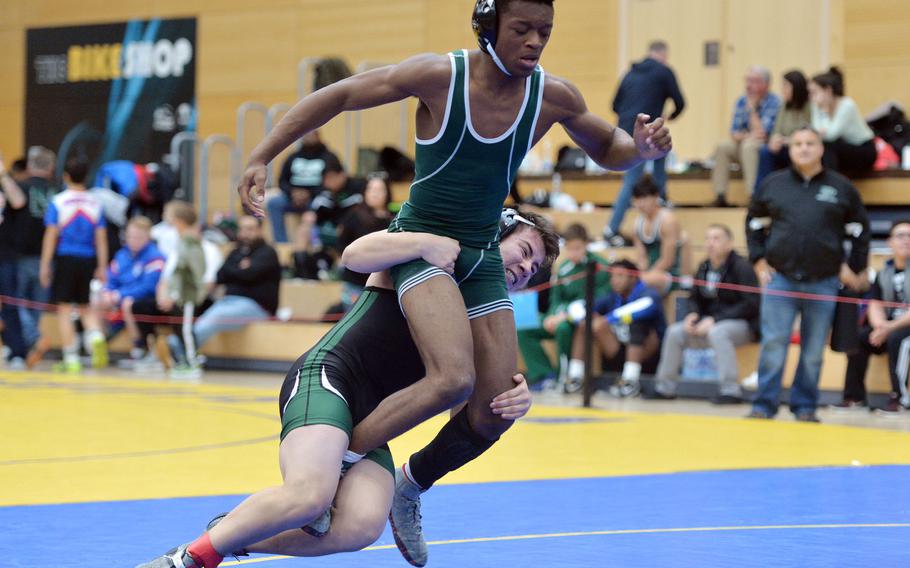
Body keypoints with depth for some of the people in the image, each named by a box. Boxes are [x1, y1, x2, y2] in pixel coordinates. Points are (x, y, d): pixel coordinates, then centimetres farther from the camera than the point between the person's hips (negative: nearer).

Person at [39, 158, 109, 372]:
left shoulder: (58, 202, -4)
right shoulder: (95, 203, 5)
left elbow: (51, 235, -6)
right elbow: (101, 238, 4)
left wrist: (45, 265, -3)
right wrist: (102, 267, 9)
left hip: (65, 258, -3)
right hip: (87, 260, 3)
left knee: (64, 309, 3)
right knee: (85, 307, 16)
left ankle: (71, 359, 0)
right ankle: (96, 336, -14)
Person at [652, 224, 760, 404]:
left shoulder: (741, 267, -14)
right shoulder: (704, 268, 6)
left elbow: (751, 304, -20)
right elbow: (695, 299, 17)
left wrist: (715, 319, -23)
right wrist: (691, 316, -8)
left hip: (744, 325, -7)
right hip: (708, 322, 7)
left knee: (717, 332, -37)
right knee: (674, 332, -8)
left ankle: (731, 391, -33)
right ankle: (665, 388, 4)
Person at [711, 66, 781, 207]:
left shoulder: (773, 103, -14)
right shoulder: (741, 101, 5)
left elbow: (760, 132, -22)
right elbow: (734, 133, 1)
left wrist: (752, 108, -16)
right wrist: (746, 136, -21)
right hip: (744, 142, 6)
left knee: (748, 146, -35)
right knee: (722, 147, -19)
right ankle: (720, 196, -21)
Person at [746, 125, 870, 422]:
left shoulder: (841, 187, 5)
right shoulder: (773, 184, 7)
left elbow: (860, 228, 12)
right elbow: (754, 222, 17)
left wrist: (854, 266, 7)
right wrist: (758, 260, 8)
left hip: (823, 283, 0)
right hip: (780, 279, 0)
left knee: (814, 351, 3)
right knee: (773, 344, -6)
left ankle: (805, 406, 13)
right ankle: (764, 405, 0)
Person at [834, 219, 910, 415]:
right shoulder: (884, 273, 10)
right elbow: (875, 305, 4)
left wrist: (891, 327, -24)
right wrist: (880, 326, -18)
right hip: (888, 327, 6)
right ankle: (855, 397, -10)